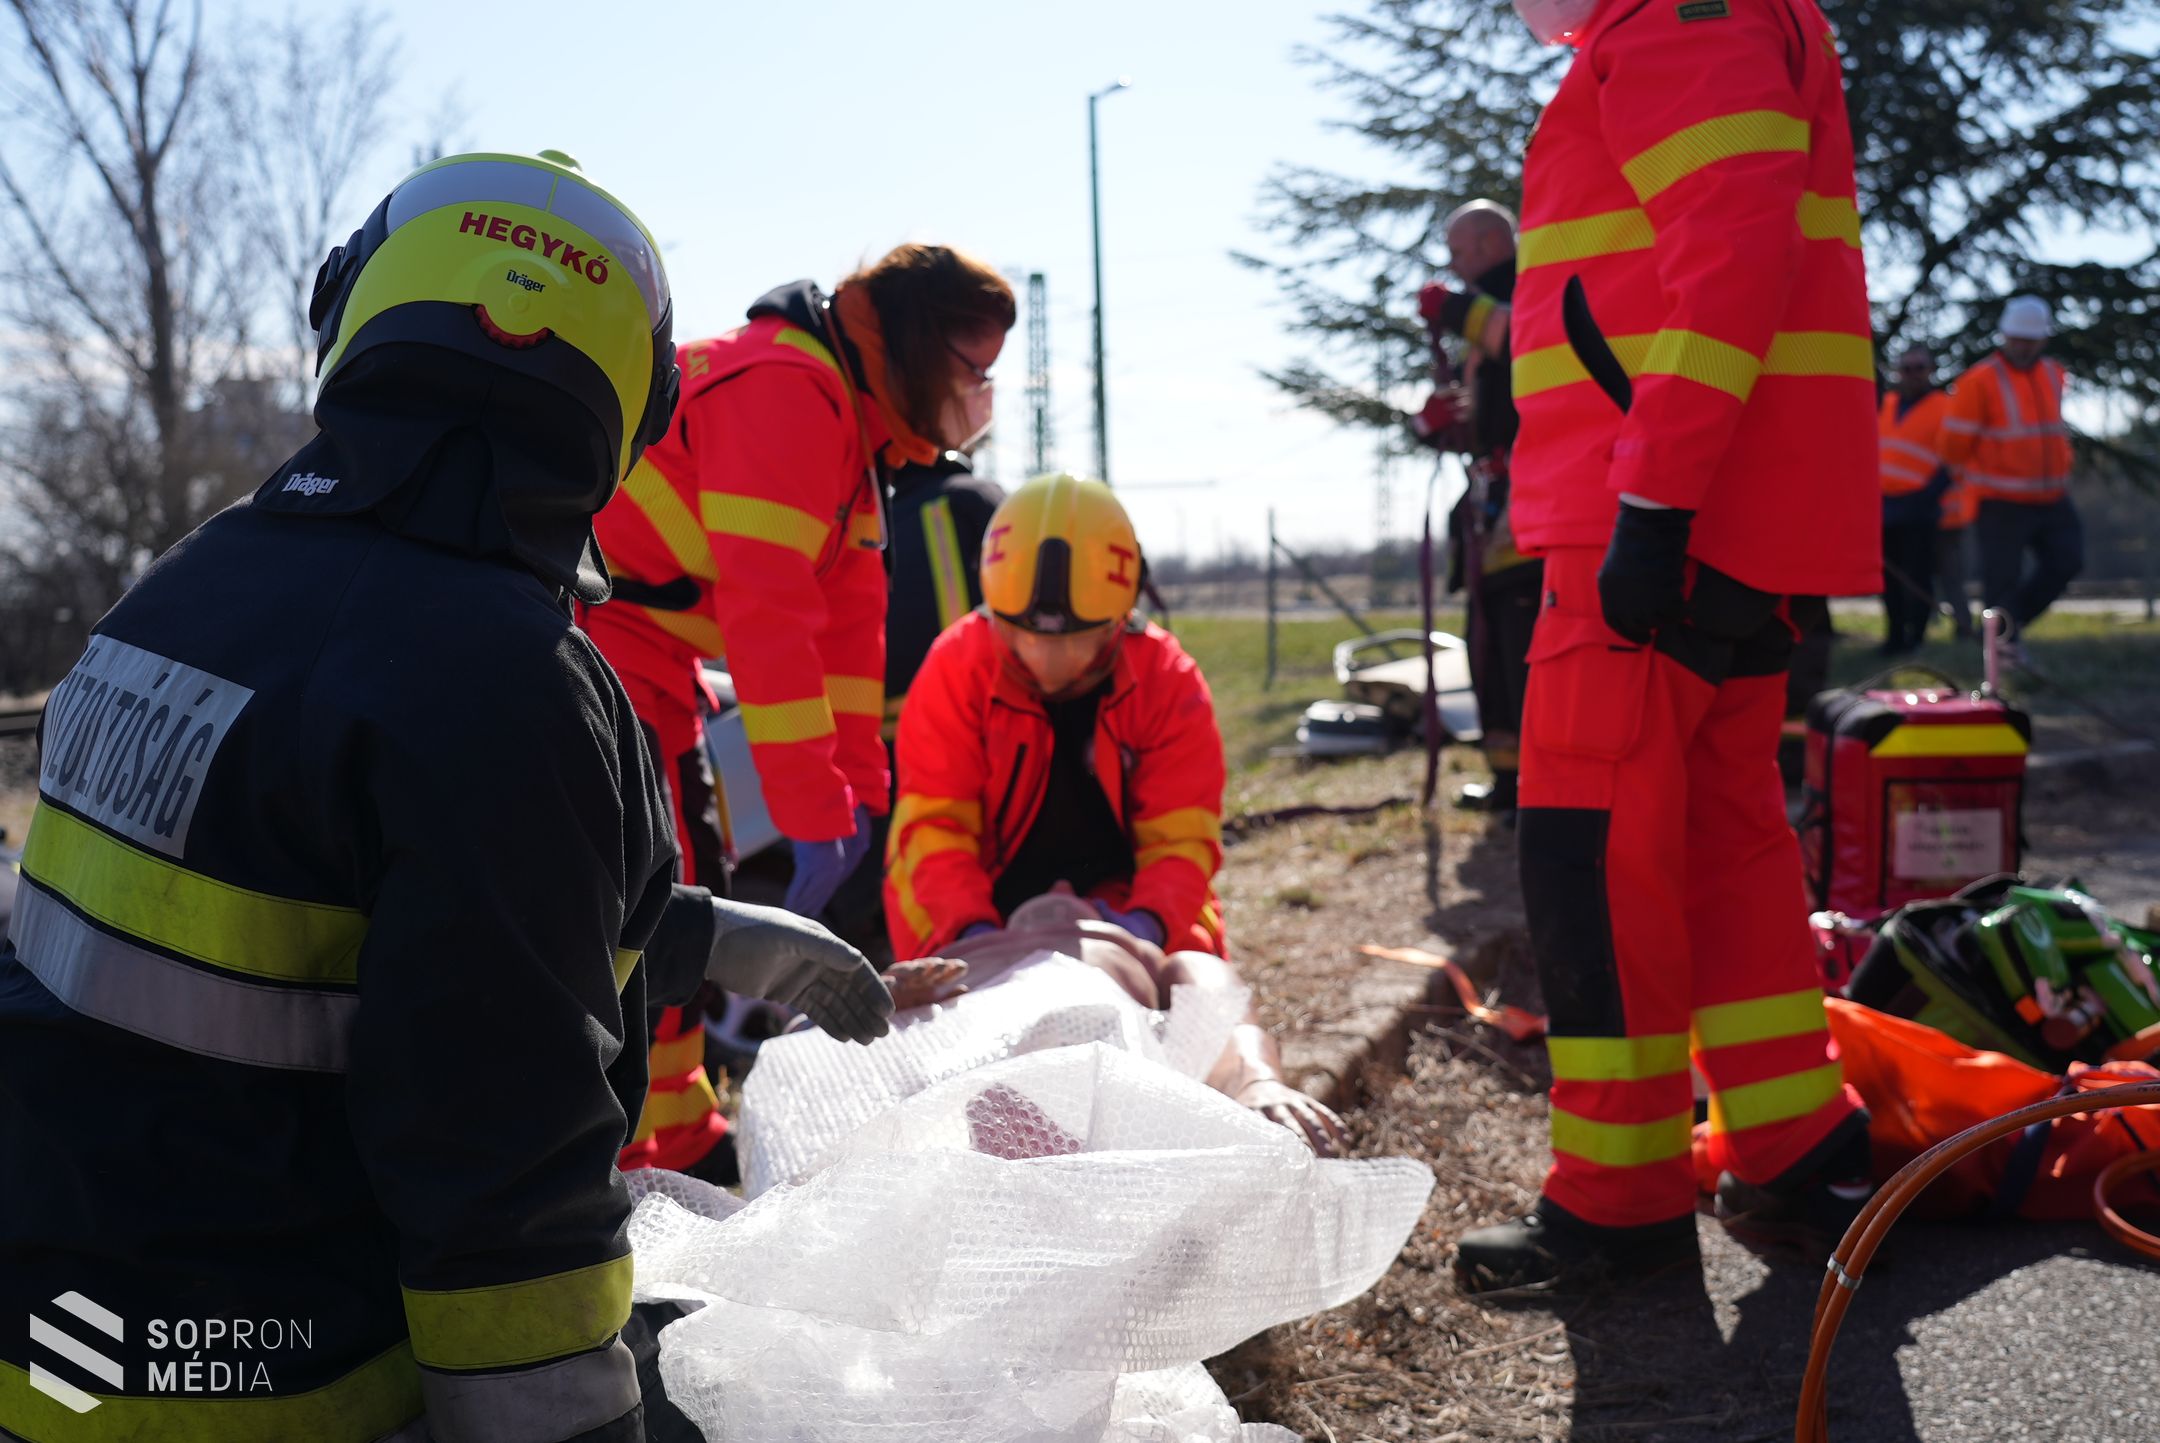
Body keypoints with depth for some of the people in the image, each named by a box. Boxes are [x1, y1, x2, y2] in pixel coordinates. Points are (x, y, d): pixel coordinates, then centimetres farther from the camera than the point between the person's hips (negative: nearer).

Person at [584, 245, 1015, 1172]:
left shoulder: (861, 426, 12)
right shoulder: (785, 391, -21)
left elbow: (848, 616, 11)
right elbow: (768, 612, -27)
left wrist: (858, 787, 6)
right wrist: (814, 811, -25)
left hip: (648, 655, 11)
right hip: (586, 639, -11)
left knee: (687, 877, 15)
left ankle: (680, 1138, 28)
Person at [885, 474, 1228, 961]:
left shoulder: (1169, 680, -11)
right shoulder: (955, 669, -14)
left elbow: (1181, 838, -13)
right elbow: (934, 826, -16)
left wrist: (1148, 922, -34)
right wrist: (973, 929, -33)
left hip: (1120, 909, 1)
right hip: (983, 904, -1)